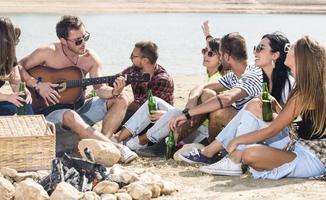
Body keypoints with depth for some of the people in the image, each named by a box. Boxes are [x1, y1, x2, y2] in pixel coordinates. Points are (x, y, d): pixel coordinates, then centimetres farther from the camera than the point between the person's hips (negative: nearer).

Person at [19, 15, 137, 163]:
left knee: (121, 100, -8)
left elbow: (100, 88, -6)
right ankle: (115, 148, -38)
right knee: (70, 116, -40)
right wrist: (38, 85, -23)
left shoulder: (90, 58, -1)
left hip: (78, 108, 6)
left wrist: (114, 92, -27)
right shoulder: (48, 53, -12)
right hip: (51, 111, -5)